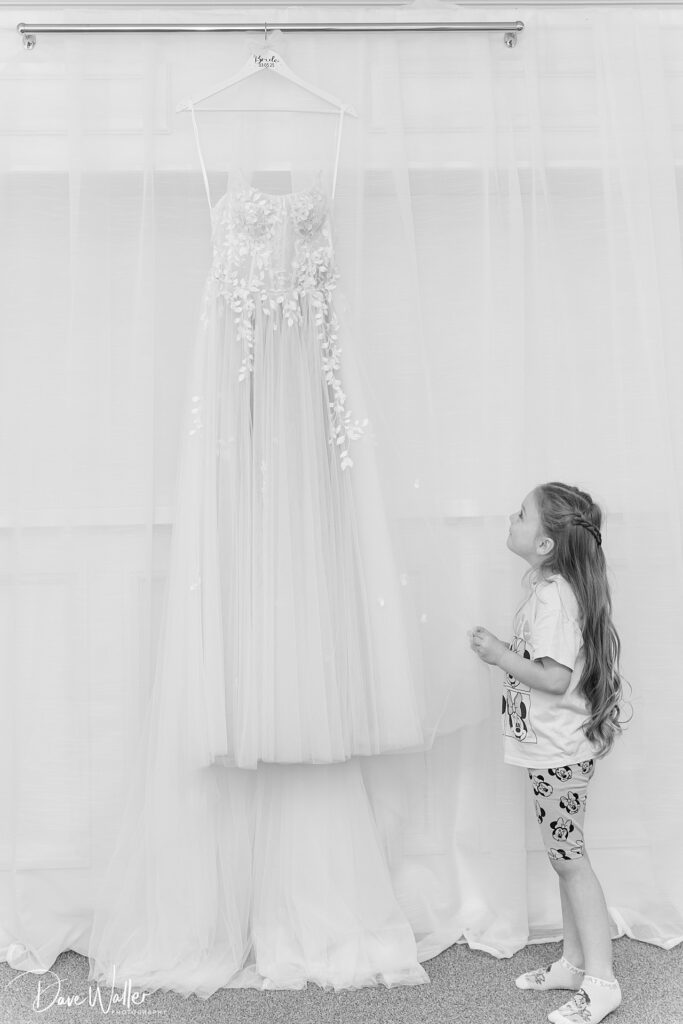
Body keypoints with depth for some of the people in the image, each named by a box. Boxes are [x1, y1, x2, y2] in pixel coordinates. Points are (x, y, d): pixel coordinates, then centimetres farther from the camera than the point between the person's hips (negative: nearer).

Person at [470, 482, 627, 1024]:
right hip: (561, 746, 10)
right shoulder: (559, 586, 8)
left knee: (569, 858, 2)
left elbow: (555, 678, -26)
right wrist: (506, 649, 9)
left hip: (560, 750, -10)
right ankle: (574, 963, 32)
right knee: (566, 855, 18)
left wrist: (500, 655, -19)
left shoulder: (551, 596, -22)